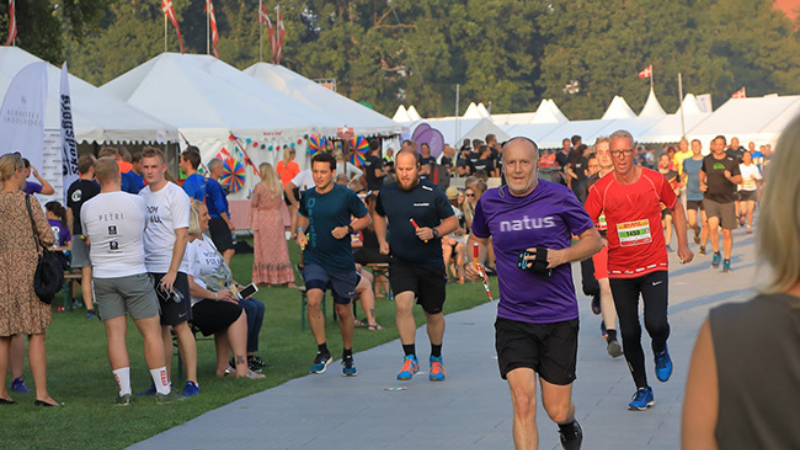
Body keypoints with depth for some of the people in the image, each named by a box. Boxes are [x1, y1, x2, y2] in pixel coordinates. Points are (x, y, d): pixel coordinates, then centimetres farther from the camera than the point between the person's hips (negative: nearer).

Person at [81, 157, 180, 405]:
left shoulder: (87, 208, -1)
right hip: (134, 274, -2)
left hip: (103, 277, 3)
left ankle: (124, 391, 2)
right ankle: (162, 389, 5)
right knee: (151, 332, 4)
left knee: (115, 334, 4)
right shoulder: (136, 202, -8)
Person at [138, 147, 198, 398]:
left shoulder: (176, 195, -7)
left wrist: (172, 272, -17)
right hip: (148, 269, 6)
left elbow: (182, 236, -11)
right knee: (159, 327, 7)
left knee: (180, 325, -7)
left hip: (171, 270, -6)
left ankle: (192, 381, -4)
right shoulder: (142, 196, 13)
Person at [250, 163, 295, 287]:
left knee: (263, 249, 4)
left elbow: (254, 204, -3)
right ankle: (288, 280, 2)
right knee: (280, 249, 5)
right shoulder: (279, 186, 1)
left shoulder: (259, 186, -11)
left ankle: (264, 279, 4)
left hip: (262, 218, -3)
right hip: (276, 218, 3)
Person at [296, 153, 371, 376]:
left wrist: (347, 229, -14)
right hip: (315, 259, 1)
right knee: (313, 300, -22)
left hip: (342, 262, -1)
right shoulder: (308, 196, 2)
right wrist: (301, 231, 2)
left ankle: (348, 356, 31)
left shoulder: (346, 195, -8)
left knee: (344, 311, 9)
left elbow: (365, 218, 3)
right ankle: (322, 351, -7)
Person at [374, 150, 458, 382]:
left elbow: (452, 222, -1)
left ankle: (436, 359, 32)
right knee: (403, 304, -21)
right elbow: (379, 215, 22)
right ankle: (410, 359, -12)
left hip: (431, 263, -1)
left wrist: (434, 232, -19)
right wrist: (382, 240, 8)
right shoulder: (386, 193, 2)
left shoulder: (434, 193, -7)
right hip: (400, 261, 1)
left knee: (433, 314, 10)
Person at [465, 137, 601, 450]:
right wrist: (474, 261, 1)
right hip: (512, 320, 1)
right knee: (523, 403, -16)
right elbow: (477, 238, 22)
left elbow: (593, 239, 4)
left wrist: (560, 256, -13)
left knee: (557, 411, 7)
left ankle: (568, 424, 45)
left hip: (559, 318, -1)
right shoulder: (490, 202, 2)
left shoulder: (559, 197, -4)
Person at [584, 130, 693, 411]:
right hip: (620, 270, 1)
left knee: (656, 323, -18)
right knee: (629, 333, 3)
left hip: (653, 266, -1)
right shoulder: (601, 189, -8)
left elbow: (676, 207, 13)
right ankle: (642, 390, 20)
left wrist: (682, 244, 10)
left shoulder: (655, 180, -5)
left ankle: (660, 351, 19)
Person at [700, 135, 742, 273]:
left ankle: (727, 261, 23)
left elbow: (739, 179, 1)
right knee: (713, 224, -26)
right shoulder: (707, 160, 4)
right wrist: (702, 183, 3)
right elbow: (702, 173, 22)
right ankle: (716, 253, -5)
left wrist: (730, 178, -20)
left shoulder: (731, 161, -1)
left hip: (727, 200, 0)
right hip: (710, 198, 0)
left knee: (727, 233, 4)